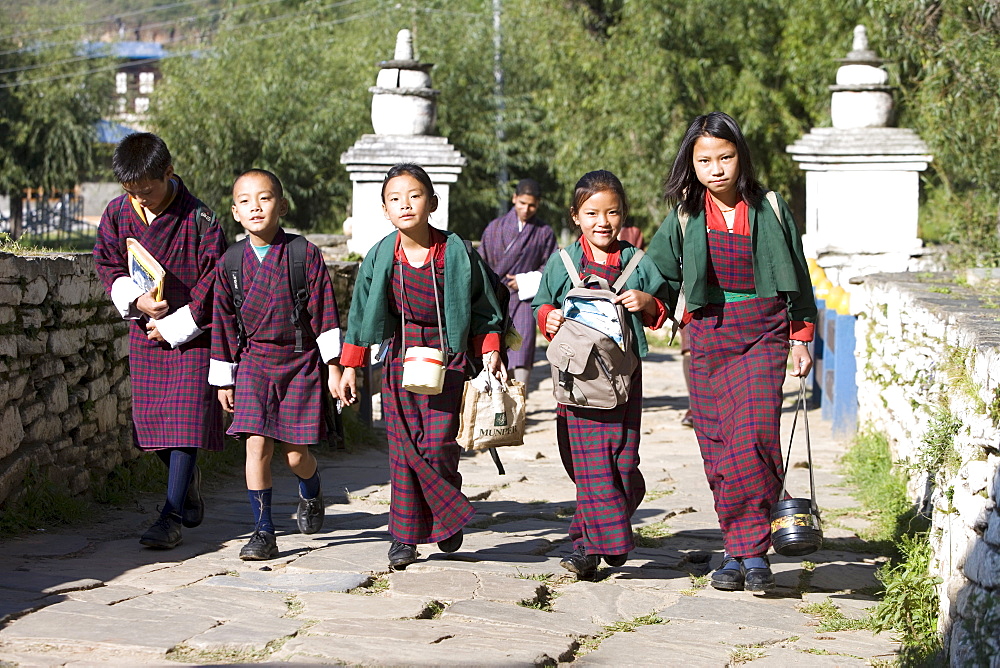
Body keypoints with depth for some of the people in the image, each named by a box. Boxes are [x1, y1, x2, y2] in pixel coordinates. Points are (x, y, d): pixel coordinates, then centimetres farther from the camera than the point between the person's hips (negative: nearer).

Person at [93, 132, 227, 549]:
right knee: (151, 419, 9)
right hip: (145, 332, 5)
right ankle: (188, 481, 35)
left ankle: (172, 516, -8)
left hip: (190, 332, -5)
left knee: (185, 418, -10)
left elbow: (212, 281, -14)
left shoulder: (198, 219, -15)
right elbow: (107, 263, 8)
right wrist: (135, 299, -10)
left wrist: (175, 326, -13)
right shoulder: (118, 213, 1)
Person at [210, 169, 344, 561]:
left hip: (300, 361, -2)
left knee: (295, 453, 0)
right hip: (254, 362, 2)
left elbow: (324, 312, -4)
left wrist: (334, 368, -7)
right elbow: (224, 322, 9)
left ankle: (311, 494, 35)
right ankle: (263, 532, 1)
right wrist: (223, 380, 11)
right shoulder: (231, 263, 1)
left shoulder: (305, 255, -6)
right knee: (257, 445, -8)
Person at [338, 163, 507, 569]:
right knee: (403, 448, 0)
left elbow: (481, 308, 6)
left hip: (447, 356, -2)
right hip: (399, 356, 2)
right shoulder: (380, 258, 0)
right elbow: (361, 315, 9)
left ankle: (446, 519, 17)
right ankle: (405, 535, 9)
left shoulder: (456, 254, -4)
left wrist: (490, 353, -1)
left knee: (438, 444, -9)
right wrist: (350, 367, 8)